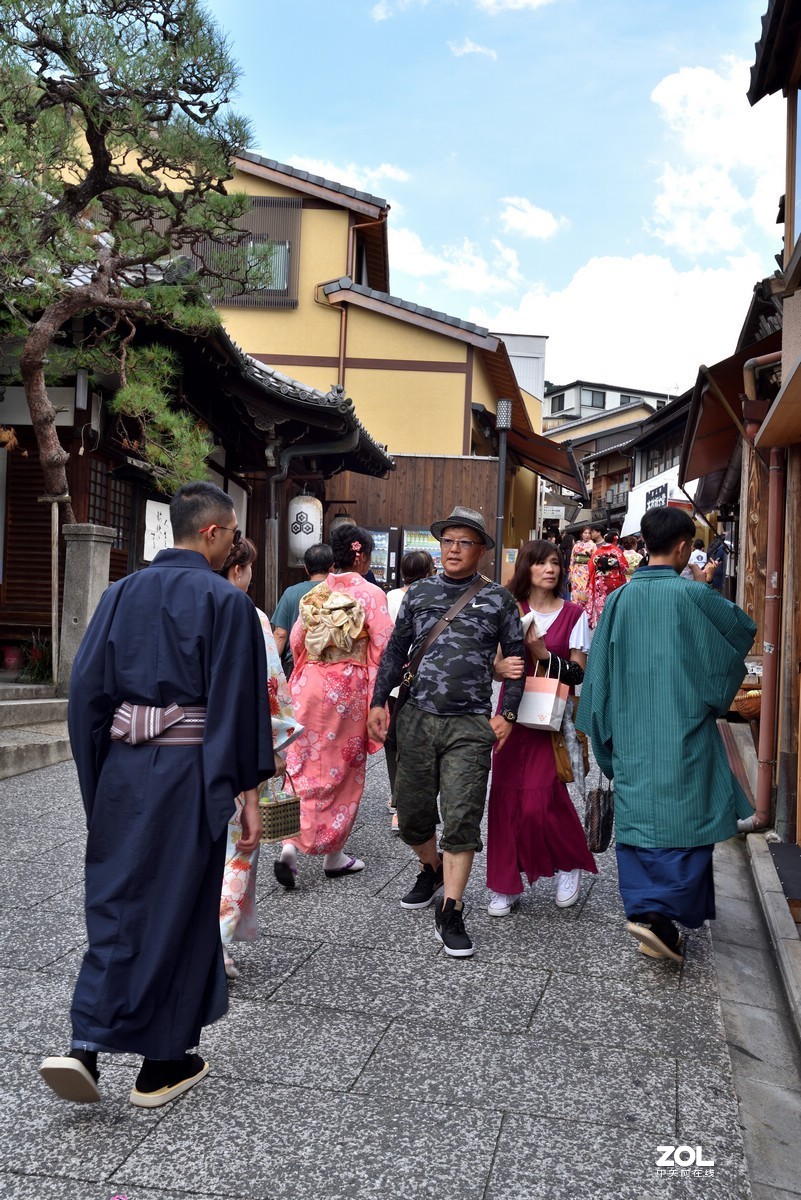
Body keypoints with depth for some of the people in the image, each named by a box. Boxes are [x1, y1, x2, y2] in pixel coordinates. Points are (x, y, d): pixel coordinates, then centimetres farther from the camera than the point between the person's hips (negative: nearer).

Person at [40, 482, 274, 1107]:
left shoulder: (121, 594, 6)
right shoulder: (226, 601, -9)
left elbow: (85, 688, 6)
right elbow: (240, 702, -11)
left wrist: (96, 782, 12)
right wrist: (248, 791, -4)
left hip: (122, 770, 4)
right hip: (189, 775, -4)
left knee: (114, 904, 16)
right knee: (178, 910, 8)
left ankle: (86, 1043, 5)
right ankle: (162, 1066, 21)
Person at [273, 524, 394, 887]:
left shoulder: (314, 593, 5)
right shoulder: (371, 594, -9)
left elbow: (295, 641, 10)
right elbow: (383, 647, -12)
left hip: (310, 685, 4)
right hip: (349, 690, -4)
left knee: (304, 766, 9)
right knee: (344, 773, 9)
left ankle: (290, 846, -5)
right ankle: (333, 854, 18)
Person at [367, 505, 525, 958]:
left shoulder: (498, 598, 3)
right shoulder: (419, 592, 10)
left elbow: (516, 658, 6)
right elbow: (396, 650, 13)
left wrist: (507, 713, -2)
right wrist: (379, 701, 7)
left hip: (470, 725, -3)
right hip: (417, 718, 3)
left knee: (462, 820, -5)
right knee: (412, 811, 11)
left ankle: (450, 913, 5)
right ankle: (433, 871, 39)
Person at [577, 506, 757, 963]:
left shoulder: (619, 599, 1)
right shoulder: (694, 595, -10)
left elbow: (600, 671, 6)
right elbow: (745, 630, 8)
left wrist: (607, 732, 16)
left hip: (631, 736, 4)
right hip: (683, 734, -4)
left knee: (637, 820, 12)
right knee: (686, 819, 3)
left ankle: (644, 909, 16)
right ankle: (662, 914, -7)